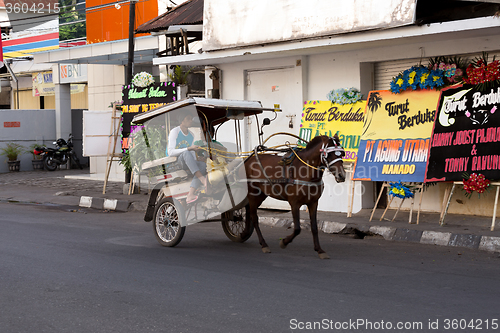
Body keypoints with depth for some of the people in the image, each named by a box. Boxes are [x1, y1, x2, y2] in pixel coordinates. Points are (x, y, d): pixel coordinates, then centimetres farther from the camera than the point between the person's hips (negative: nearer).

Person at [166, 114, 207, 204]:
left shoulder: (191, 135, 14)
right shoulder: (174, 132, -8)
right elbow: (170, 152, -19)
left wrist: (195, 164, 4)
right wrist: (189, 149, -26)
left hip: (184, 163, 6)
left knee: (203, 165, -25)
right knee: (186, 153, -38)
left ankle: (191, 194, -42)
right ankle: (202, 179, -47)